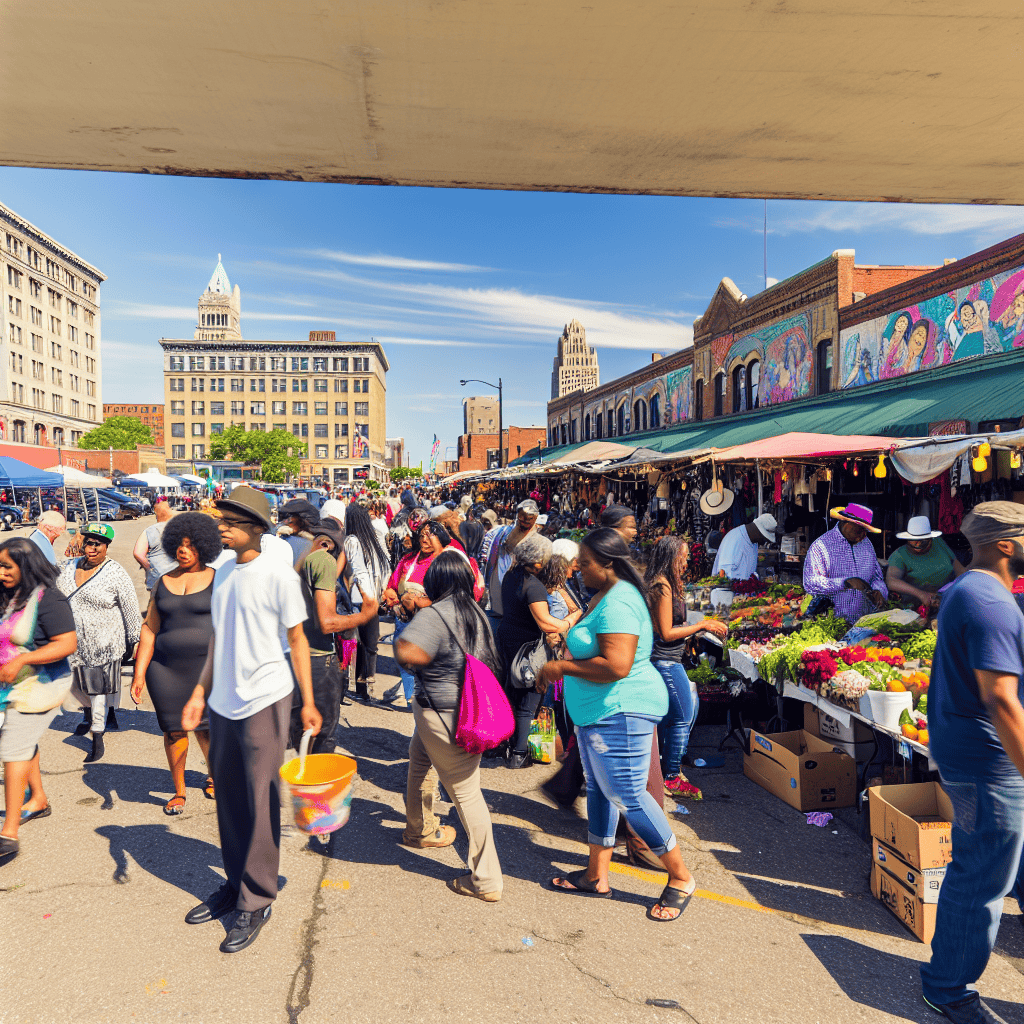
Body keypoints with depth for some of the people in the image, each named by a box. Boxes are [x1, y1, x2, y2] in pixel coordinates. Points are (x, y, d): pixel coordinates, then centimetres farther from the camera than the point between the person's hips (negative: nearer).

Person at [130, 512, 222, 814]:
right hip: (166, 668, 3)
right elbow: (149, 630, 10)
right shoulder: (163, 582, 10)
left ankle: (214, 777, 28)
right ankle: (179, 792, 27)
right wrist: (139, 674, 5)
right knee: (174, 729, 7)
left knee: (206, 728, -1)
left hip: (208, 666, -3)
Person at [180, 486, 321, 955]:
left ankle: (256, 901, 15)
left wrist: (307, 702, -6)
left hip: (264, 700, -6)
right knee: (229, 797, 15)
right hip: (223, 701, 7)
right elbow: (217, 638, 16)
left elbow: (297, 639, -6)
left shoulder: (278, 573, -10)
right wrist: (200, 692, 12)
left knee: (261, 802, 2)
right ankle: (235, 884, 31)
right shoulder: (223, 573, 9)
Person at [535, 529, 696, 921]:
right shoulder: (604, 595, 10)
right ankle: (596, 876, 32)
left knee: (627, 796, -2)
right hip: (597, 712, 11)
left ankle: (680, 877, 17)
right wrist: (561, 665, 8)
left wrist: (561, 668, -23)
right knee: (599, 790, 18)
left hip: (620, 712, -11)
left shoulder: (618, 603, -24)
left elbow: (617, 666, -33)